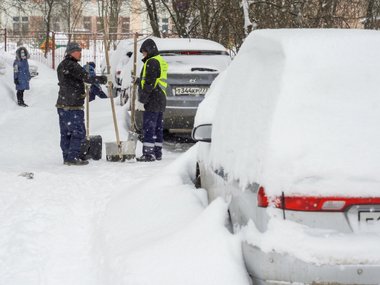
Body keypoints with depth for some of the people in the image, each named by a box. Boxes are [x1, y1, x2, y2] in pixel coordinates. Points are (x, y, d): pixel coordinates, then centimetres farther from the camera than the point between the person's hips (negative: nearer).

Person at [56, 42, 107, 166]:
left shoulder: (61, 66, 15)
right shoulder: (72, 66, -15)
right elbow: (86, 78, -19)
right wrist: (103, 79, -12)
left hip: (62, 104, 10)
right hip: (73, 106, -9)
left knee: (66, 132, 12)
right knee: (78, 132, -3)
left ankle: (67, 157, 16)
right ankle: (73, 158, -4)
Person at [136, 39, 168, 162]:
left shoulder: (152, 62, -12)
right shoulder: (161, 61, 20)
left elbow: (150, 82, -19)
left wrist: (143, 96, -18)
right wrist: (140, 81, 22)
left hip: (152, 100, -10)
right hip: (161, 98, 10)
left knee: (148, 127, -11)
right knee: (158, 127, 12)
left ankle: (148, 153, -14)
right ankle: (157, 152, 17)